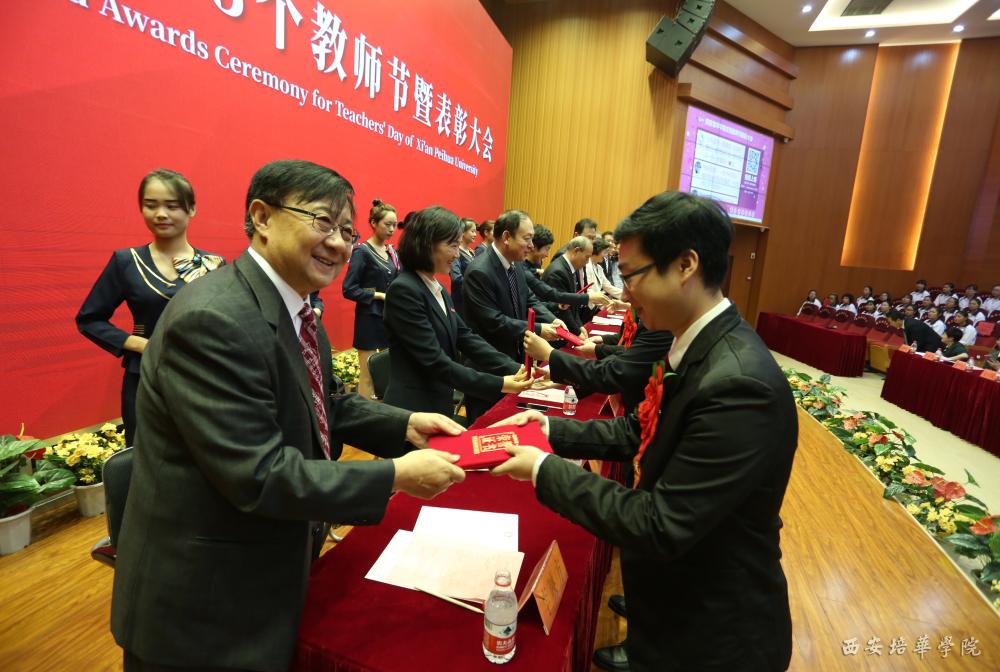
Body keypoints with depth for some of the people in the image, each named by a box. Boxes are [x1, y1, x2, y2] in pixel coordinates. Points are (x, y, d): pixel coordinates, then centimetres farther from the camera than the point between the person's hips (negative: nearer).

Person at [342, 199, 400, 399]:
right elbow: (349, 290, -14)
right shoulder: (361, 251, -9)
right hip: (370, 319, -6)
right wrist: (380, 295, -16)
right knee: (368, 376, 0)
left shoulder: (391, 252, 10)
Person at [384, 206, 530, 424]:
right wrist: (498, 384, -25)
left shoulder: (440, 290, 8)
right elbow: (434, 361, -24)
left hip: (440, 406, 8)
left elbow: (466, 337, 2)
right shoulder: (403, 290, -20)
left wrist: (514, 368, -9)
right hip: (413, 411, -8)